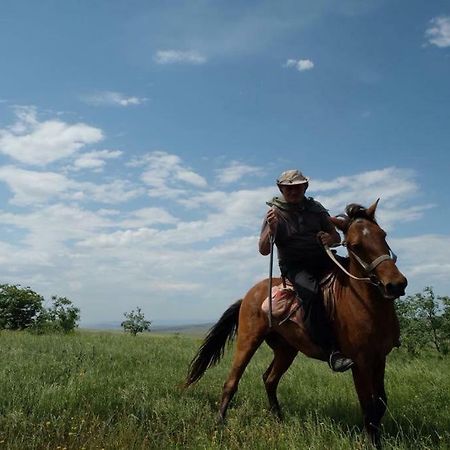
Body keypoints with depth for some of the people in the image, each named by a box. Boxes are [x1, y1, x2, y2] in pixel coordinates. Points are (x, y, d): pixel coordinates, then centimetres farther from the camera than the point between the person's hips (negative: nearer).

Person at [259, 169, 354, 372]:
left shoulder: (315, 208, 14)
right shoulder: (275, 213, 3)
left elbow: (337, 238, 16)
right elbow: (263, 250, -3)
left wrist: (330, 238, -8)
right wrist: (271, 229, -22)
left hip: (323, 261, 5)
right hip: (295, 267, -4)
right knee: (312, 292, -35)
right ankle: (332, 350, -34)